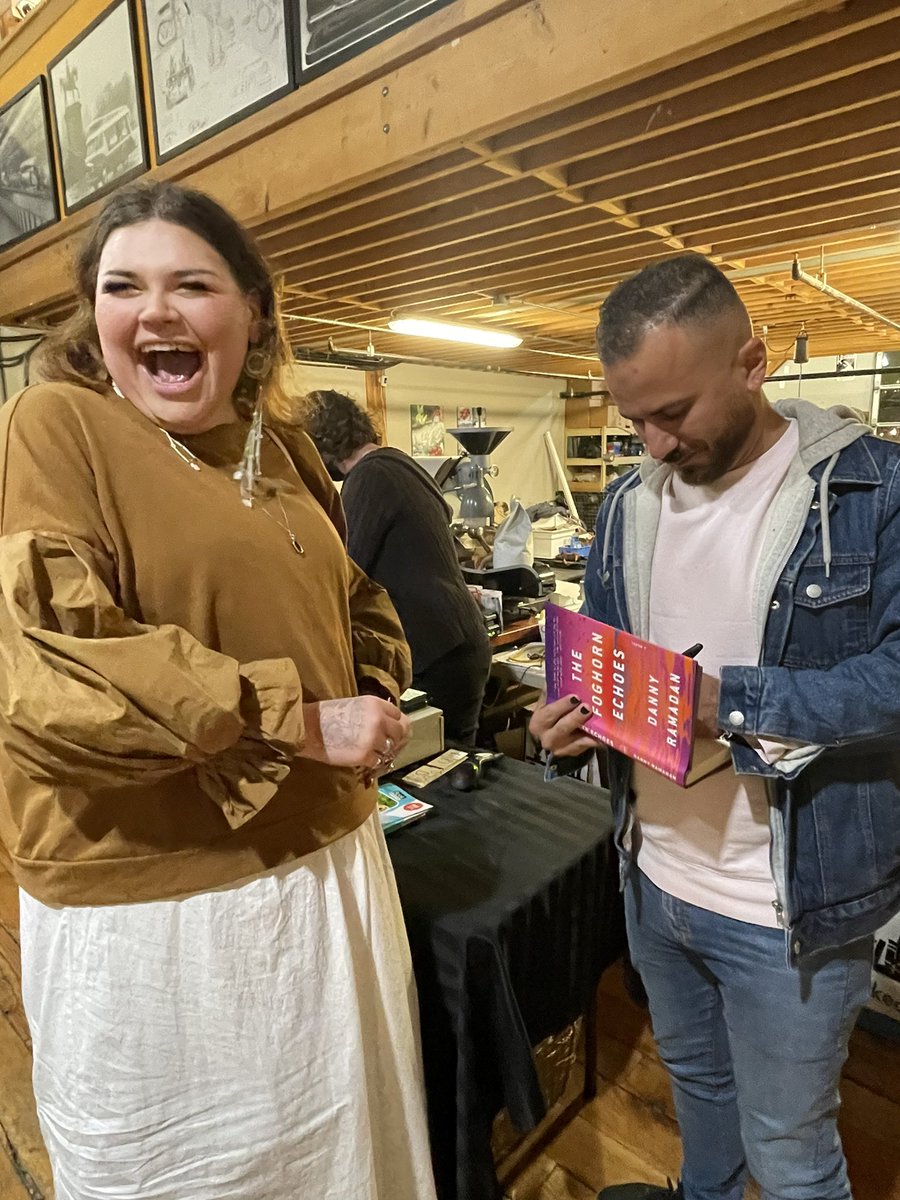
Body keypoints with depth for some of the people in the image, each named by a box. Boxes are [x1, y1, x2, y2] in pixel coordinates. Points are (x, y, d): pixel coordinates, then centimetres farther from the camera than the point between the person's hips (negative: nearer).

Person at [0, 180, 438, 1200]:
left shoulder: (280, 448, 9)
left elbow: (351, 603, 19)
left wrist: (375, 704, 0)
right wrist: (298, 722, -21)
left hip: (330, 858, 6)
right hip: (153, 901, -5)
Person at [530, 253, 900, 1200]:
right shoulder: (631, 501, 1)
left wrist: (729, 702, -30)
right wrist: (576, 710, -12)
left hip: (793, 905, -5)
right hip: (655, 877, 5)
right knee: (694, 1076, 32)